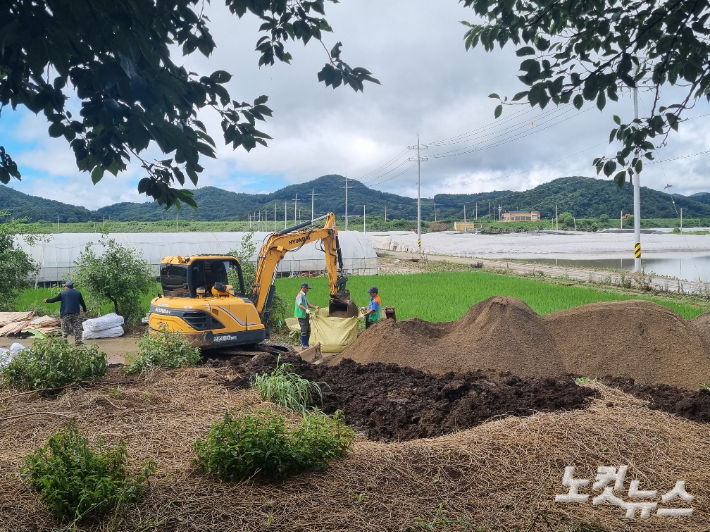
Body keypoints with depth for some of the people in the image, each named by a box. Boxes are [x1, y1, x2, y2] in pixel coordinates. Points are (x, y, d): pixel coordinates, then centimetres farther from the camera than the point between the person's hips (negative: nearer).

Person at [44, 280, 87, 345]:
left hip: (66, 314, -1)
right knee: (77, 327, 4)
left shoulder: (62, 294, 2)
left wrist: (47, 300, 29)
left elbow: (54, 300, 10)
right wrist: (85, 310, 25)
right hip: (76, 313, 2)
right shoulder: (78, 293, 7)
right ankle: (78, 340, 0)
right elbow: (82, 303, 11)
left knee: (65, 328, 5)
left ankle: (64, 340, 1)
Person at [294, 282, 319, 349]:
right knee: (304, 330, -7)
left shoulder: (305, 295, 18)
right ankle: (304, 345, -1)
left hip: (306, 315, 10)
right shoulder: (299, 295, -13)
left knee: (308, 330, 12)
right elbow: (300, 305, -25)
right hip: (301, 315, -10)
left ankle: (305, 344, 20)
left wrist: (315, 307, 15)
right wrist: (306, 309, -39)